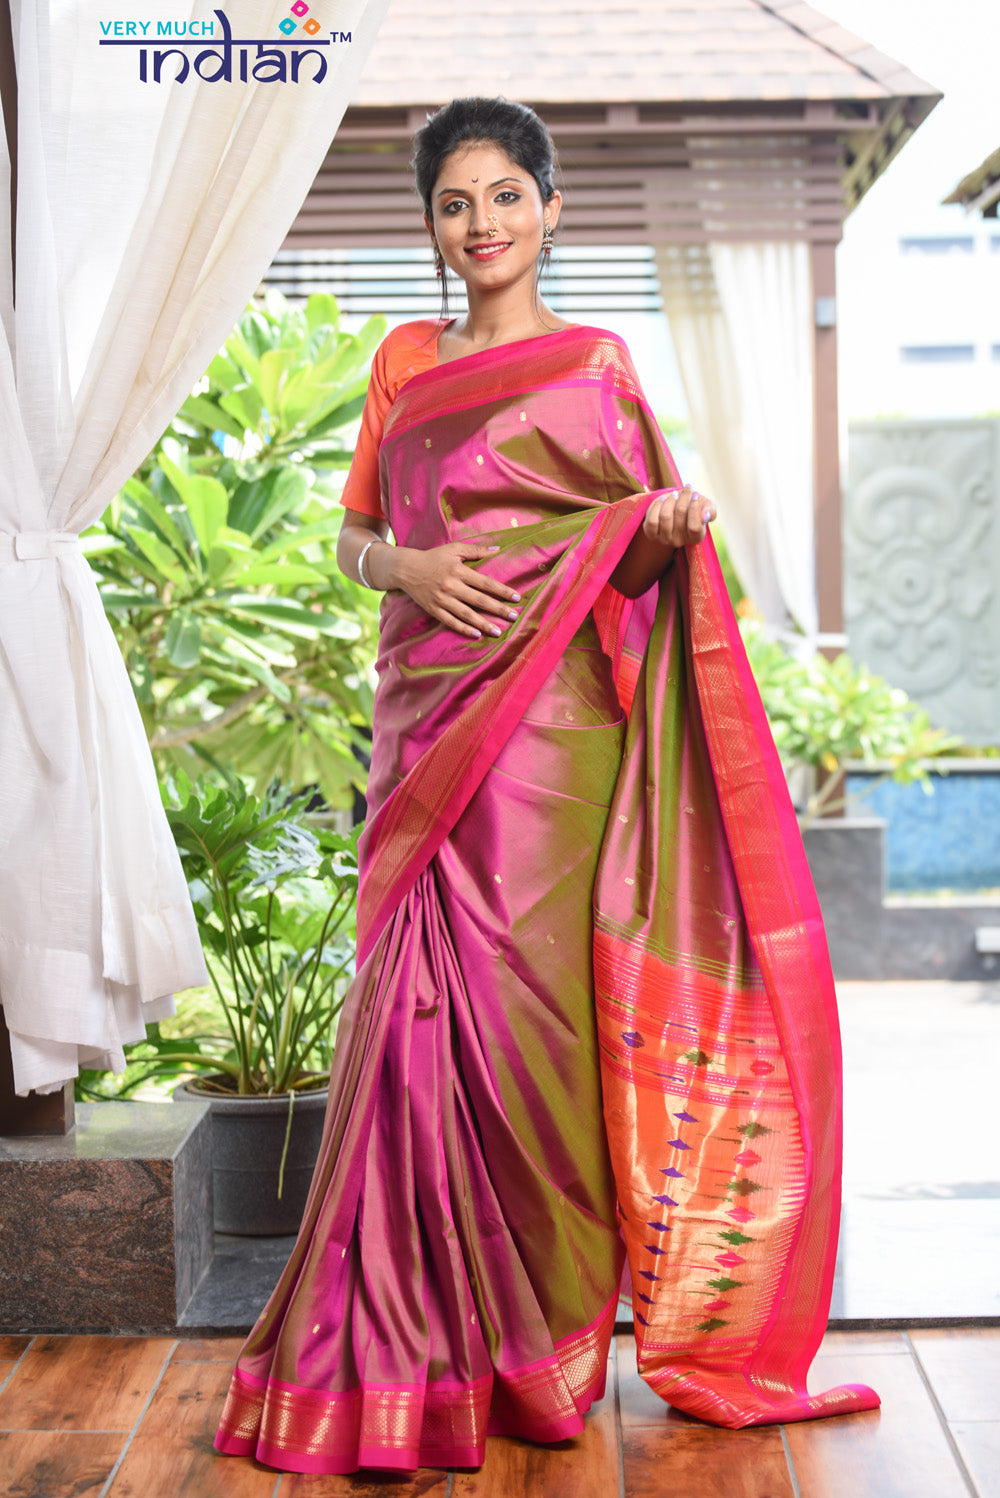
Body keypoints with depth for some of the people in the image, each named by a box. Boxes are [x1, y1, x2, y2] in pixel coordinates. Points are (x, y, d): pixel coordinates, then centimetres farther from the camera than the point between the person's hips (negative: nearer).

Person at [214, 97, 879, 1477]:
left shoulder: (595, 362, 8)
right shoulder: (403, 362, 16)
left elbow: (629, 551, 8)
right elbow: (353, 532, 16)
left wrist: (668, 533, -14)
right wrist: (405, 565, -5)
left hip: (548, 720, -3)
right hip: (426, 716, 3)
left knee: (526, 996, -4)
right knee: (425, 993, 0)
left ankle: (536, 1332, 11)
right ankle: (426, 1330, 11)